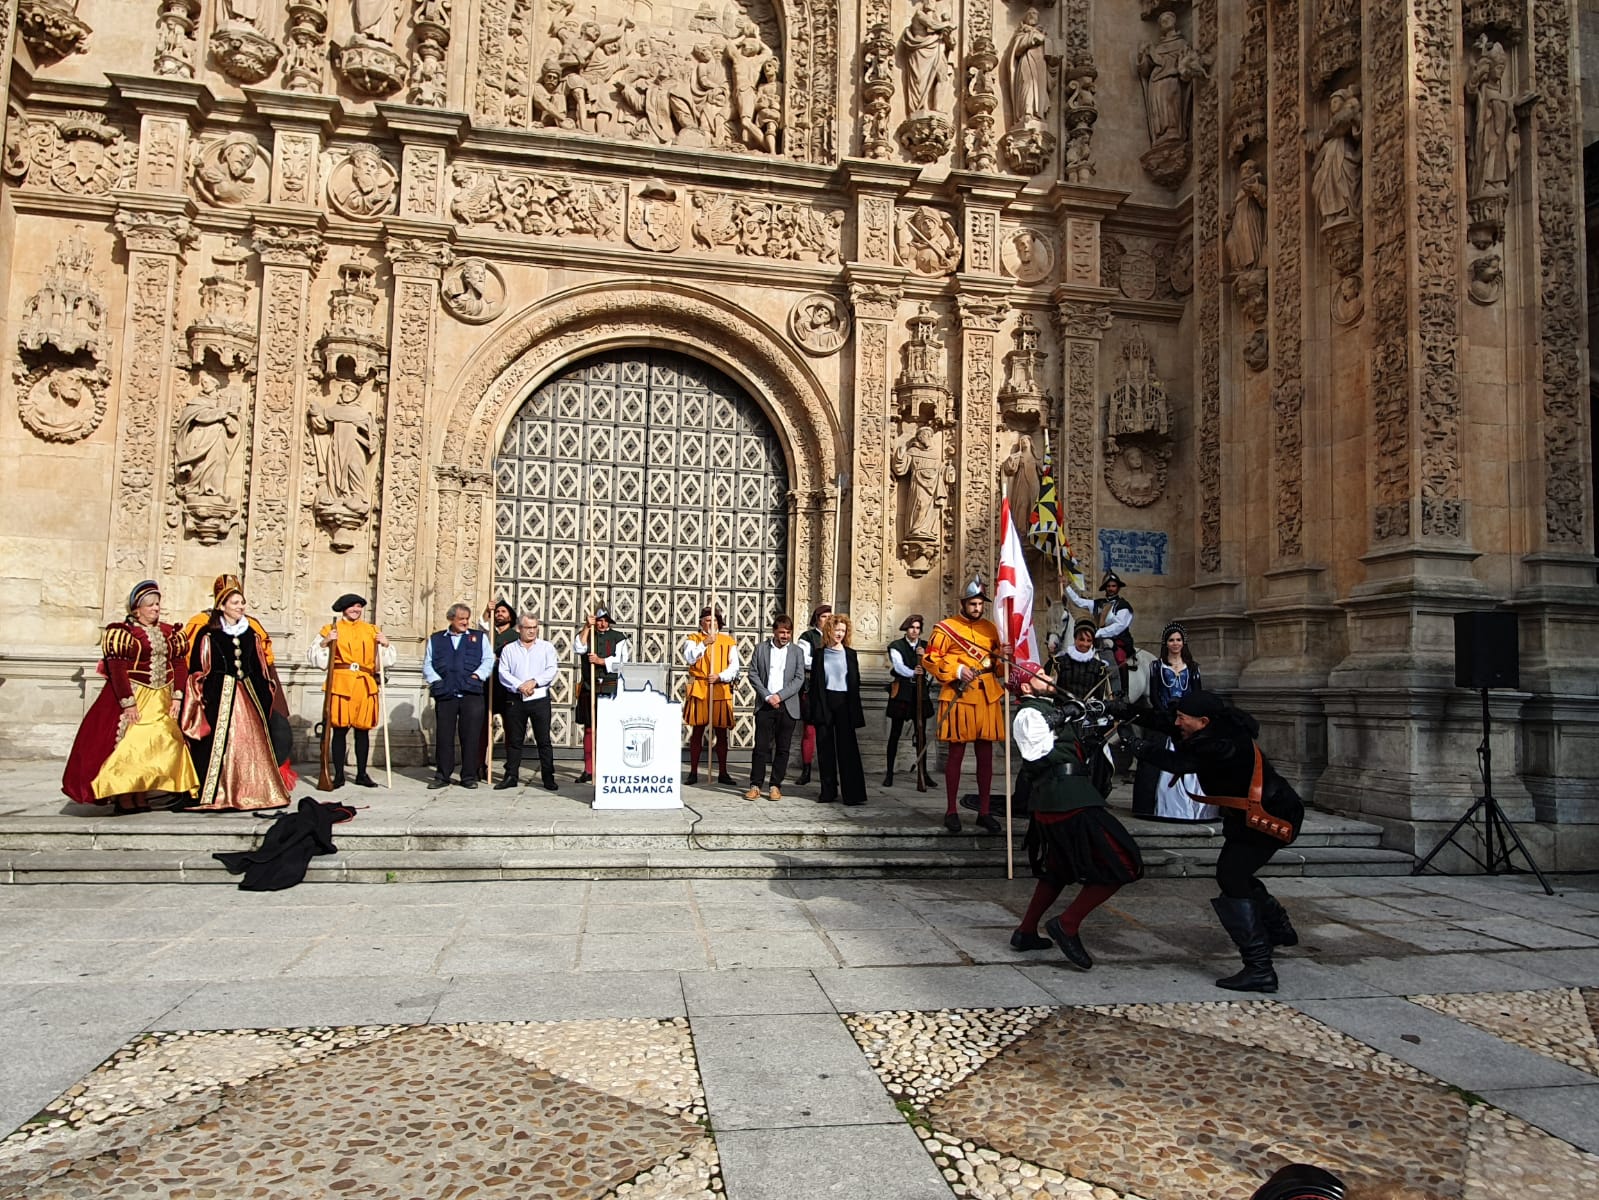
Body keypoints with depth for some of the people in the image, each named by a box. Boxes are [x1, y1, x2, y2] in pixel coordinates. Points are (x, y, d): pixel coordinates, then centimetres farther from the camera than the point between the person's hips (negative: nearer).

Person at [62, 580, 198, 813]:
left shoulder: (169, 633, 11)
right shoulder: (122, 632, -5)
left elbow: (180, 664, 8)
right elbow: (117, 669, -12)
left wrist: (177, 697, -3)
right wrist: (128, 703, -18)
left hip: (162, 701, 5)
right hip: (133, 698, -5)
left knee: (159, 746, 2)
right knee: (128, 746, -5)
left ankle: (141, 796, 9)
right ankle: (123, 797, 2)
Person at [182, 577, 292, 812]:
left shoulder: (251, 633, 12)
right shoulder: (208, 634, -1)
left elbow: (259, 669, 16)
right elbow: (197, 670, -3)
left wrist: (265, 696, 12)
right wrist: (202, 698, -11)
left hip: (247, 694, 5)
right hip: (219, 695, -4)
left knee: (251, 742, 4)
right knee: (218, 745, -5)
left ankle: (250, 792, 11)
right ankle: (216, 794, 0)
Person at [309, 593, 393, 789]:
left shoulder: (372, 630, 16)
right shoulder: (330, 630, 9)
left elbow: (387, 660, 16)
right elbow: (316, 658, 4)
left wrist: (385, 644, -2)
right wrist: (324, 643, -12)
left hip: (365, 685, 2)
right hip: (340, 684, -2)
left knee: (363, 730, 5)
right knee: (339, 730, -2)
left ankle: (362, 774, 13)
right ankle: (339, 775, 6)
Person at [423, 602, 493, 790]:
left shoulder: (480, 637, 14)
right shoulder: (435, 639, 16)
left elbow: (488, 660, 6)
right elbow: (427, 664, 12)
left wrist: (477, 675, -8)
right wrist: (436, 680, -3)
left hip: (472, 693, -1)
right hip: (444, 694, 1)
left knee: (470, 737, -1)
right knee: (445, 737, 3)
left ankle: (469, 776, 7)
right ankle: (443, 776, 11)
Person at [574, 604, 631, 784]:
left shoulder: (618, 638, 5)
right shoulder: (585, 635, 12)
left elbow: (621, 662, -4)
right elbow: (578, 648, -8)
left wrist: (601, 661, -12)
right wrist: (587, 627, -10)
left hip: (611, 688, -2)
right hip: (589, 688, 2)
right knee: (589, 729, 5)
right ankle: (588, 770, 10)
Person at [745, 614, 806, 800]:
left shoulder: (797, 652, 6)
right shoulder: (761, 649, 6)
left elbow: (799, 679, 0)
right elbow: (753, 675, 1)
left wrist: (779, 696, -11)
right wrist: (767, 696, -10)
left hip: (787, 706, 1)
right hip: (765, 705, -1)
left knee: (782, 748, 4)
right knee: (761, 746, -1)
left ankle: (776, 785, 11)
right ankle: (755, 785, 4)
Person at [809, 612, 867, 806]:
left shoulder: (849, 654, 6)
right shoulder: (820, 654, 7)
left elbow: (855, 682, 4)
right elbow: (814, 683, 7)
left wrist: (854, 709, -3)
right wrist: (814, 708, -1)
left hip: (843, 703, -1)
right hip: (824, 704, 1)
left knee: (847, 748, -4)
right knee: (825, 748, 3)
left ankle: (852, 793, -3)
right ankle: (828, 791, 11)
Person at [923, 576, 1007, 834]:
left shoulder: (991, 628, 13)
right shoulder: (945, 628, -2)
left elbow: (997, 664, 19)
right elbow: (931, 659, -4)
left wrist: (1001, 657, -5)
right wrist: (957, 671, -15)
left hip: (988, 698, 4)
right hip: (958, 697, -4)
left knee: (986, 754, 7)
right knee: (956, 753, 2)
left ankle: (984, 811, 15)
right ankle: (951, 811, 11)